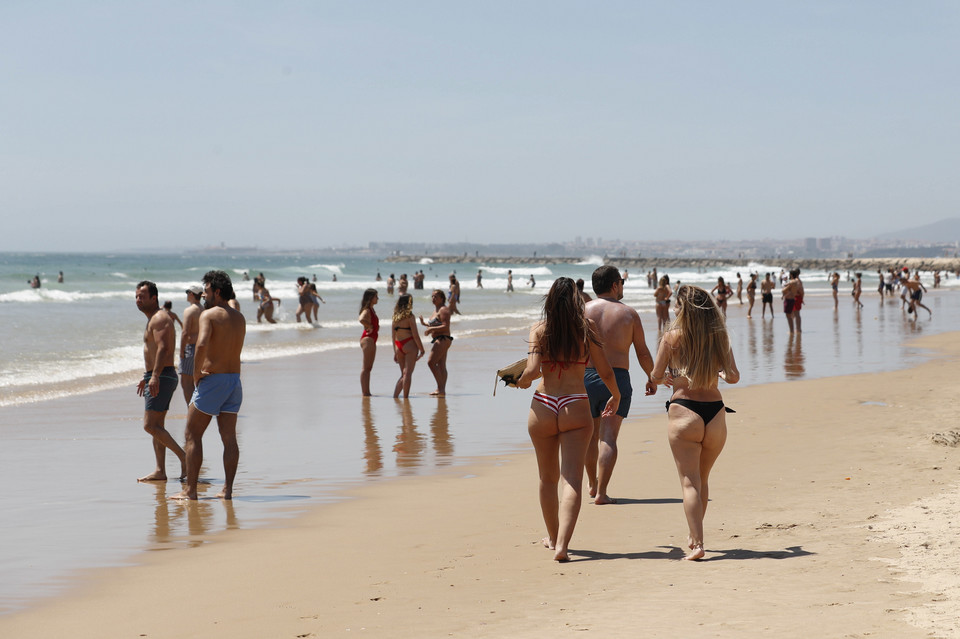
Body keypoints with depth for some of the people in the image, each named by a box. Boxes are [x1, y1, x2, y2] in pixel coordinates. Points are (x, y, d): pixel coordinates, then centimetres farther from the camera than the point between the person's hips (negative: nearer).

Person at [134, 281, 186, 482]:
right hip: (156, 377, 11)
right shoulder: (153, 319, 20)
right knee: (156, 426, 10)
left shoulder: (159, 318, -13)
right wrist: (147, 377, 32)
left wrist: (155, 376, -34)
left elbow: (162, 348, -26)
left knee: (150, 425, -14)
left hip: (162, 378, -11)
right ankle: (160, 471, 11)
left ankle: (184, 457, -13)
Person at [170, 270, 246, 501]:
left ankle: (190, 490, 0)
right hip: (235, 378, 7)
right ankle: (227, 489, 6)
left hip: (212, 379, -7)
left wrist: (196, 373, -16)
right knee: (229, 437, 8)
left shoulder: (209, 314, -11)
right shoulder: (240, 318, 12)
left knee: (193, 435, 1)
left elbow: (202, 344, -27)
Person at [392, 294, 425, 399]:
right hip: (410, 346, -6)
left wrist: (395, 353, 20)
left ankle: (395, 396, 6)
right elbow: (415, 335, -10)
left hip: (399, 347, 6)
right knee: (408, 373, -5)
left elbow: (394, 336, 14)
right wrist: (422, 349, -3)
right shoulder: (409, 316, -9)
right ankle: (405, 397, -7)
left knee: (403, 374, 15)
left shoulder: (395, 317, 9)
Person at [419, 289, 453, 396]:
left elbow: (445, 327, -20)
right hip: (439, 340, 10)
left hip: (443, 340, -10)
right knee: (441, 365, 10)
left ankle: (440, 388, -15)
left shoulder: (443, 310, -12)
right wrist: (425, 323, 16)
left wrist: (431, 329, -20)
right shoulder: (436, 310, 19)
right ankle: (441, 389, 11)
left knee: (431, 362, -15)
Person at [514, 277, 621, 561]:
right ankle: (562, 545, -20)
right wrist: (616, 396, 21)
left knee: (548, 478, 18)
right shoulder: (587, 328, 0)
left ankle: (553, 537, 34)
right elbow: (605, 371, 3)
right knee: (572, 478, -5)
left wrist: (521, 381, 11)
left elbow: (532, 370, -11)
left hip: (543, 407, 1)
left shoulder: (539, 330, -1)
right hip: (576, 409, -1)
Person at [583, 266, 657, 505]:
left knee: (590, 436, 17)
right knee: (608, 438, -4)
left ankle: (592, 485, 34)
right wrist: (652, 378, 20)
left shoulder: (583, 311, 1)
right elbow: (643, 353, 5)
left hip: (586, 377, 2)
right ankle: (601, 492, -12)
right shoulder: (629, 314, 1)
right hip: (618, 378, -2)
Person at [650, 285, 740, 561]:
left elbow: (656, 376, -1)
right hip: (715, 411, 4)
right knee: (702, 480, 19)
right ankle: (694, 536, 32)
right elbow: (733, 376, 4)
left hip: (684, 410, -4)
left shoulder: (672, 337, -5)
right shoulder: (719, 336, 2)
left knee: (690, 482, -3)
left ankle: (697, 544, -13)